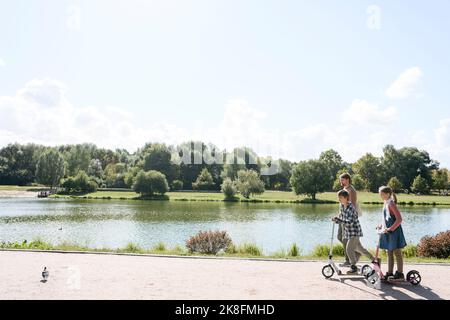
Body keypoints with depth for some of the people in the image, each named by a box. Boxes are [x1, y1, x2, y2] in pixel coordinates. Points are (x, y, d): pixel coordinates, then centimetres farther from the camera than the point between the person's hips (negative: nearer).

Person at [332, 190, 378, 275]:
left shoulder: (351, 208, -23)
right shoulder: (342, 206, 2)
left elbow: (350, 222, -31)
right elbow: (342, 215, 20)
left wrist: (338, 220, -34)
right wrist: (337, 218, 1)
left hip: (355, 231, -9)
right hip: (348, 231, 9)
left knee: (349, 249, -12)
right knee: (358, 248, 19)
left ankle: (354, 268, -1)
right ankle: (374, 260, 33)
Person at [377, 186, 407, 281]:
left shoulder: (391, 204, -16)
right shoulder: (386, 203, 10)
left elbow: (399, 219, -22)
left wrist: (390, 229, -23)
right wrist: (381, 226, 10)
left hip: (394, 232, -9)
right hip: (388, 233, 9)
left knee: (397, 253, 0)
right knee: (389, 253, 13)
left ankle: (400, 273, 8)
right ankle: (390, 273, 20)